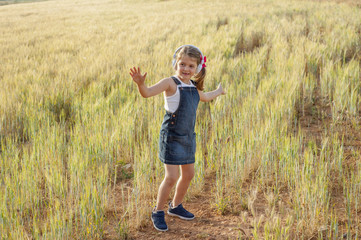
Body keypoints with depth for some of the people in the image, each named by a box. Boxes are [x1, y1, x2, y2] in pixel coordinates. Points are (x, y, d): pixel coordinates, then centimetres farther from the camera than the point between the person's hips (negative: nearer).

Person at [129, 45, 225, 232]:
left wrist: (218, 92, 47)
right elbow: (147, 93, -27)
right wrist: (140, 83, -48)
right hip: (171, 137, -8)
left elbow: (204, 97, 33)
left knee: (188, 174, 17)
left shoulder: (194, 87, 9)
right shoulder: (171, 83, -14)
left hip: (188, 136, 8)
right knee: (171, 177, -10)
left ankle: (176, 206, 38)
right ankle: (158, 213, 10)